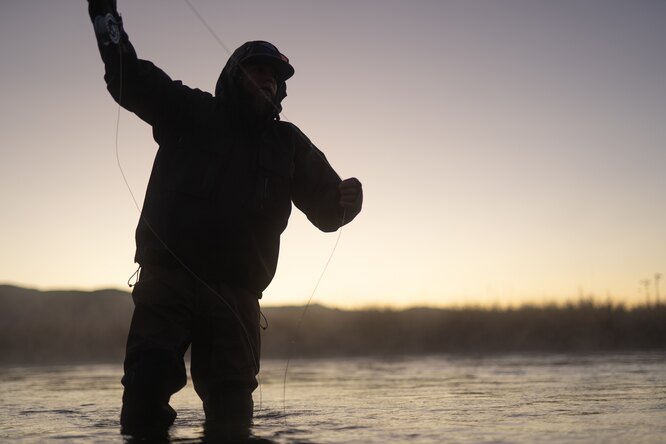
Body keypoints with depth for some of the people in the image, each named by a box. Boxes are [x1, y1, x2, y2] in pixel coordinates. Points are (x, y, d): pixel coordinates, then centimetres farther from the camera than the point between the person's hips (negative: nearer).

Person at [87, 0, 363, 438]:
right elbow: (129, 77, 2)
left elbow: (324, 208, 9)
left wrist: (345, 200, -15)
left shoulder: (289, 144, 14)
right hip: (167, 279, -2)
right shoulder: (189, 112, 10)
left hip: (235, 295, 2)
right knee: (146, 385, -15)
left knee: (231, 407, -1)